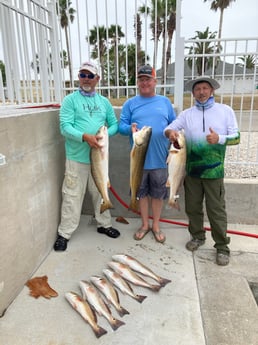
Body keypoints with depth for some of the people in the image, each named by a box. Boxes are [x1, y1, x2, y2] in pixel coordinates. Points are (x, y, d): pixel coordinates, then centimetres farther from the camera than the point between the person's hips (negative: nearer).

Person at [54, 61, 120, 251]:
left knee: (101, 192, 16)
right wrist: (85, 137, -29)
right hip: (77, 157, -4)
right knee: (72, 195, 2)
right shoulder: (70, 100, -3)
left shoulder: (104, 102, 11)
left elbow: (115, 124, 10)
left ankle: (104, 224, 33)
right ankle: (65, 233, 15)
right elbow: (65, 127, -14)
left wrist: (105, 133, -12)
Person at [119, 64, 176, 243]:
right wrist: (130, 128, -22)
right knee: (142, 193, 12)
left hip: (160, 158, 0)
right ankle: (145, 224, 31)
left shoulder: (165, 101, 8)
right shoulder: (130, 103, 5)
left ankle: (156, 225, 29)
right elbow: (121, 126, 0)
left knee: (158, 194, 11)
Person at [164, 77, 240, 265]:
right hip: (191, 169, 3)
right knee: (192, 207, 14)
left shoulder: (226, 111, 1)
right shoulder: (187, 114, 8)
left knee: (216, 210, 2)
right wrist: (171, 132, -24)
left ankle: (222, 246, 18)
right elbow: (168, 128, 0)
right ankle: (198, 236, 35)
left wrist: (219, 138, -21)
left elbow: (236, 137, -1)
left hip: (214, 170, -3)